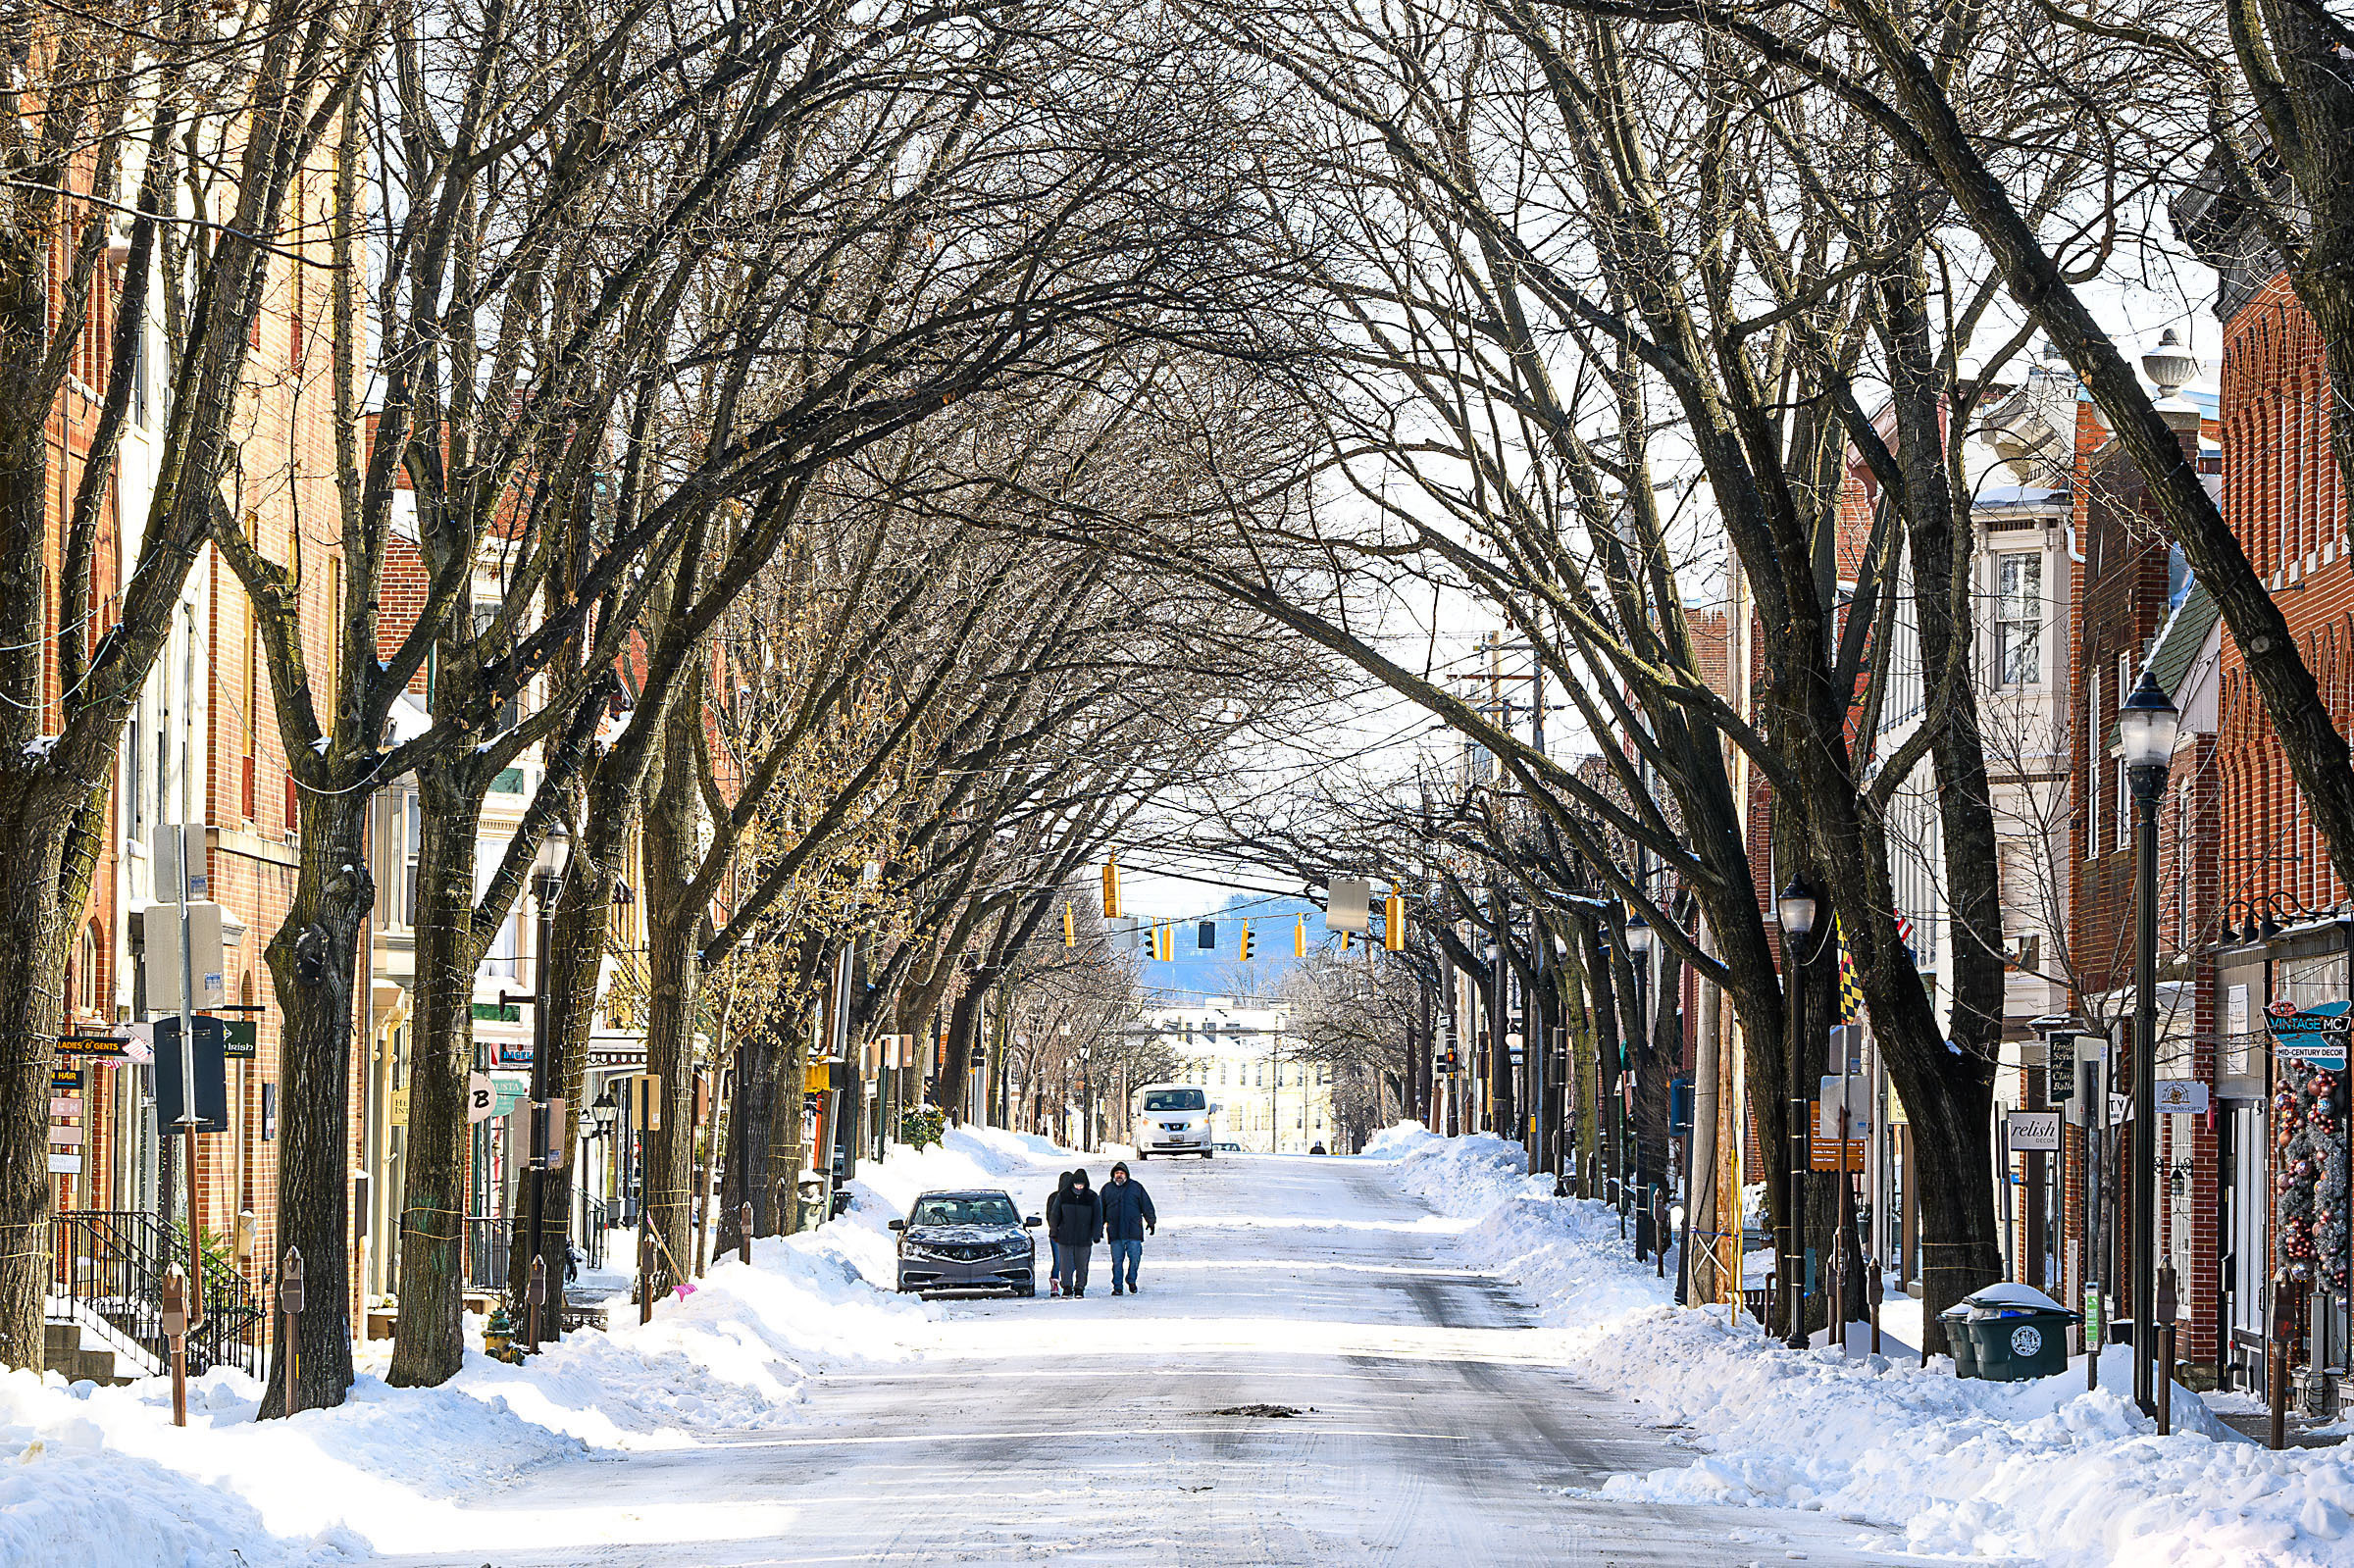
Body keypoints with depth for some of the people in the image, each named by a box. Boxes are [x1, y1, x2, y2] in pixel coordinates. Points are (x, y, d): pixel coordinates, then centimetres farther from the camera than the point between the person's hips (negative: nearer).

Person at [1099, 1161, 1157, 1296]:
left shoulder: (1136, 1187, 7)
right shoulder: (1107, 1189, 11)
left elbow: (1146, 1206, 11)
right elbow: (1101, 1210, 16)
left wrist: (1151, 1222, 8)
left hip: (1134, 1231, -1)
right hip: (1115, 1233, 1)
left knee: (1135, 1257, -4)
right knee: (1117, 1260, 0)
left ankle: (1131, 1280, 17)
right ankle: (1117, 1286, 6)